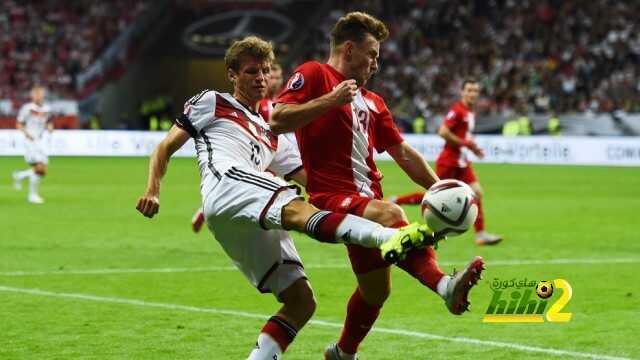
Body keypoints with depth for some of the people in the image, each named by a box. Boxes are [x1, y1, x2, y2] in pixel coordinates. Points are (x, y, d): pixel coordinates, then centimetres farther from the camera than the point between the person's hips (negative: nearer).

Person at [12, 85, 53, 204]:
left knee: (43, 171, 2)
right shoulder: (27, 108, -8)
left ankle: (19, 176, 27)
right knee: (38, 168, -17)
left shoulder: (46, 109, 8)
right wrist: (26, 133, -19)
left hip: (40, 141, 6)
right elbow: (19, 125, -3)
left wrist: (50, 127, 0)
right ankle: (32, 194, -3)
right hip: (30, 141, -6)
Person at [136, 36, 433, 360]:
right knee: (297, 210, -35)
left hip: (257, 224, 8)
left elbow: (311, 178, 32)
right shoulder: (212, 103, 24)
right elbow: (165, 148, 18)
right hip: (227, 182, -8)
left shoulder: (271, 138, 39)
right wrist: (153, 190, 1)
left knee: (301, 301, -6)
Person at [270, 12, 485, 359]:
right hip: (330, 197, -9)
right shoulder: (314, 75, 0)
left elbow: (403, 153, 24)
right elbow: (277, 120, -14)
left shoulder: (371, 101, 23)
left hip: (365, 200, 9)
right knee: (391, 215, -36)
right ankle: (444, 286, -56)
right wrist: (331, 100, -19)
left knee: (376, 291, 13)